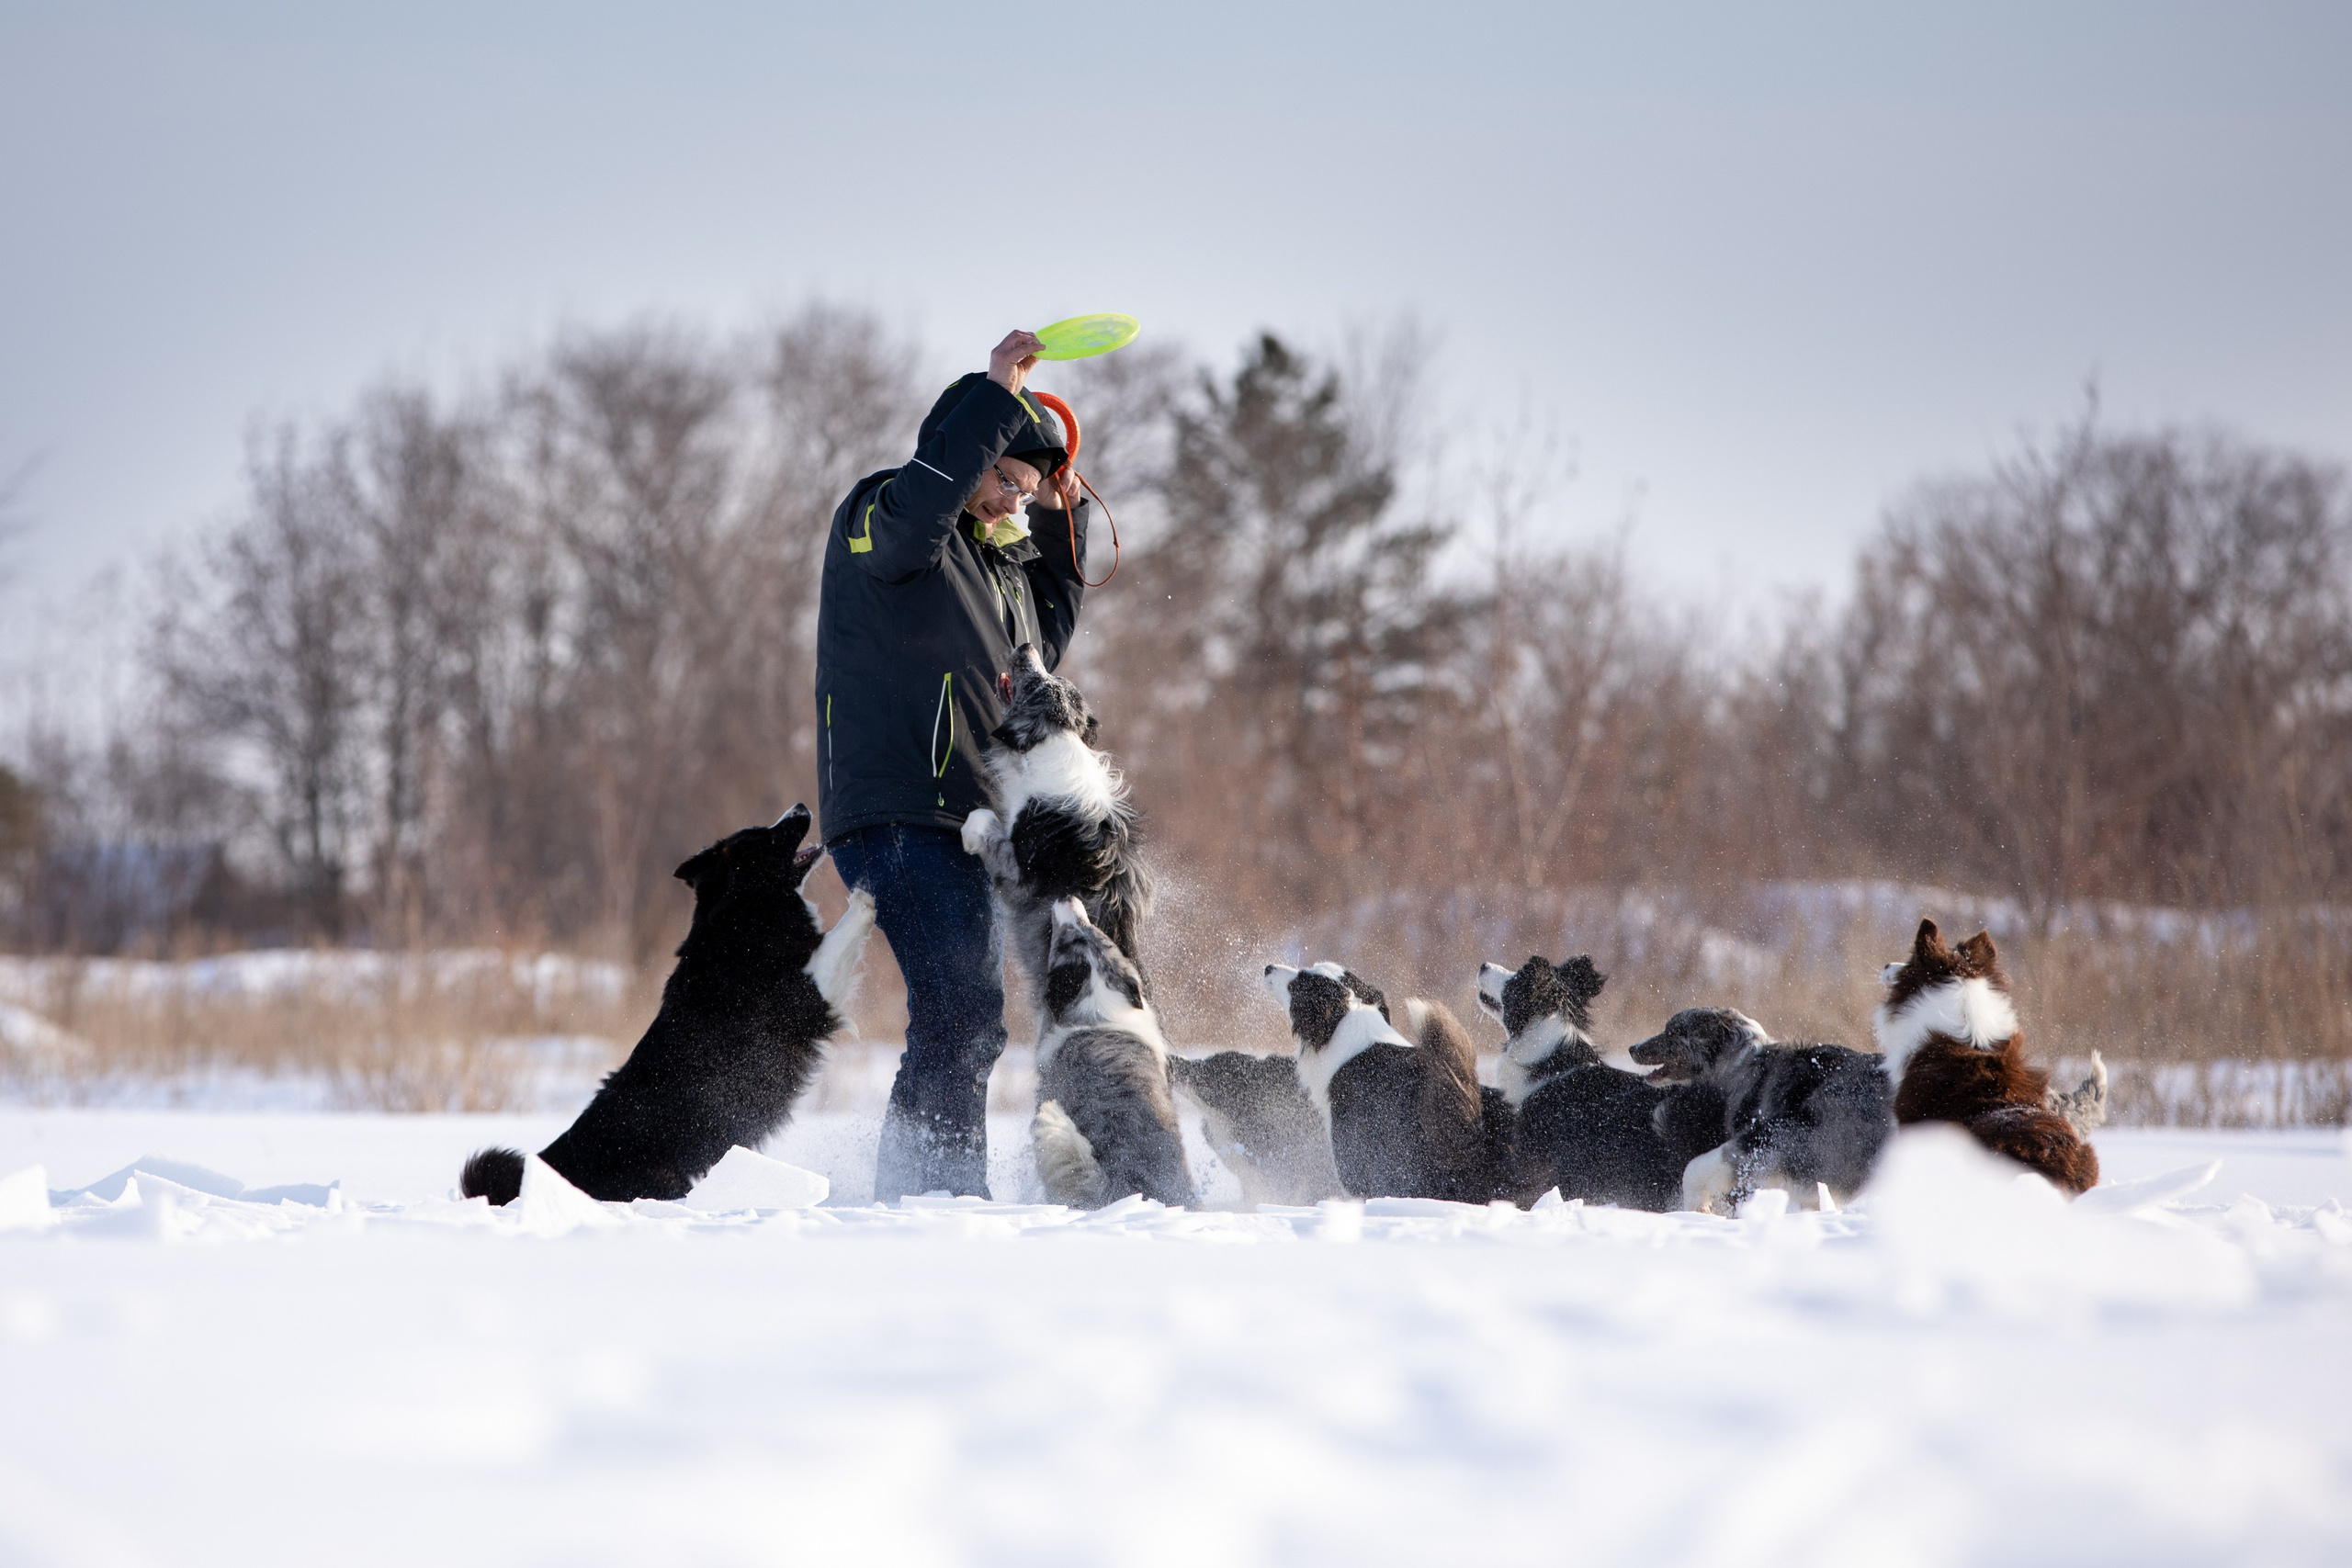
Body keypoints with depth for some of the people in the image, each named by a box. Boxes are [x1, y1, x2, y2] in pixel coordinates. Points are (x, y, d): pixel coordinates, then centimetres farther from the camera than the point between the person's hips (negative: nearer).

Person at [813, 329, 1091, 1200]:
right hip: (898, 814, -10)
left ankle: (911, 1193, 18)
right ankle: (942, 1190, -19)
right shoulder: (878, 517, -5)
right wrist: (995, 398, -25)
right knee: (959, 1008, -19)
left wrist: (1062, 525, 20)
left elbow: (1044, 641, 32)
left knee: (969, 1025, 11)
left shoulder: (1001, 555, 22)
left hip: (973, 821, 10)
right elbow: (911, 509, -29)